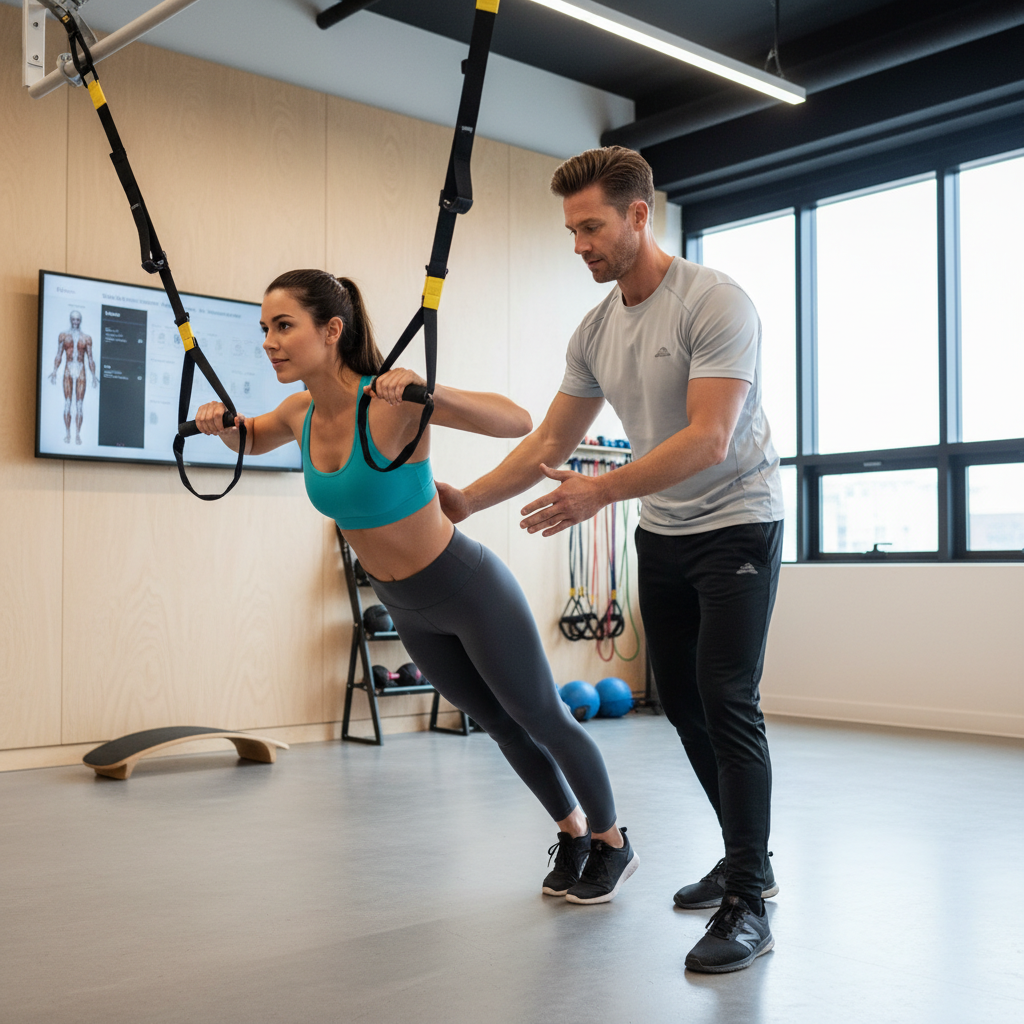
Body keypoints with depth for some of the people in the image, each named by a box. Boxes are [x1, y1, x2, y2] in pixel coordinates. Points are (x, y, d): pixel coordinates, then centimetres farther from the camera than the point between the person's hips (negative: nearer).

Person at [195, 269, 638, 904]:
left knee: (543, 719, 11)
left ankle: (612, 845, 35)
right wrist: (223, 424, -6)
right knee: (500, 725, 23)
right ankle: (572, 833, 45)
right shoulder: (302, 413, -7)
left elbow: (519, 421, -31)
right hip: (409, 610, 7)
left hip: (471, 590, -7)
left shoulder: (390, 400, -27)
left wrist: (427, 392, -44)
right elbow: (252, 440, 16)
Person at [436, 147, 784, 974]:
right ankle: (748, 858, 27)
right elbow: (550, 442, 7)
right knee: (681, 700, 11)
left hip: (736, 525, -8)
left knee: (726, 703, -12)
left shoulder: (714, 303, -19)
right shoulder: (595, 332, 4)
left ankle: (746, 905, -3)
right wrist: (466, 500, -2)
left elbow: (708, 441, -28)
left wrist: (601, 492, -36)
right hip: (662, 535, 8)